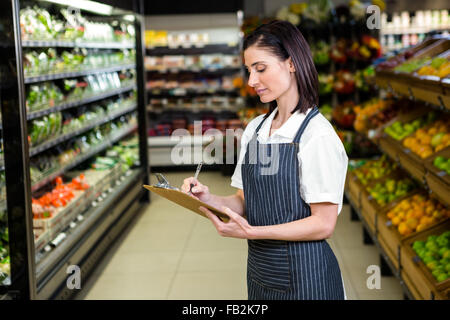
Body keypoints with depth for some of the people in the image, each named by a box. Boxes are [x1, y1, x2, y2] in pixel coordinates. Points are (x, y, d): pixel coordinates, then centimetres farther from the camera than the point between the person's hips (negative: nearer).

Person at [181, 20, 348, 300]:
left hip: (303, 274, -6)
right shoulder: (254, 130, 5)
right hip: (260, 269, 7)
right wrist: (210, 200, -11)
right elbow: (246, 202, 9)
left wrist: (250, 232, -25)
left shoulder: (317, 135, -17)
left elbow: (323, 224, -18)